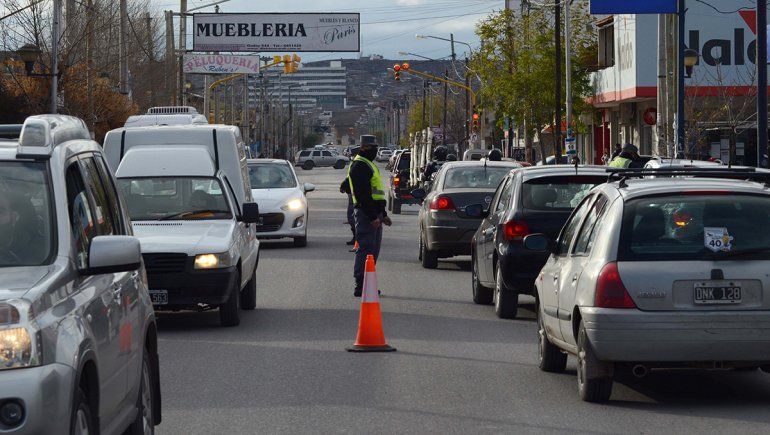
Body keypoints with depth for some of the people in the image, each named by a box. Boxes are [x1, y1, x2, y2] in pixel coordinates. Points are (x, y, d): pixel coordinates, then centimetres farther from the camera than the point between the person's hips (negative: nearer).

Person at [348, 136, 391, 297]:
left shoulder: (369, 165, 22)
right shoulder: (359, 166, -12)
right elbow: (363, 193, -20)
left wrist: (383, 215, 25)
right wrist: (373, 216, -24)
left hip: (374, 213, 11)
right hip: (366, 212, -11)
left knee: (373, 249, 12)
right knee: (366, 249, -11)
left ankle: (367, 285, 17)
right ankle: (360, 286, -11)